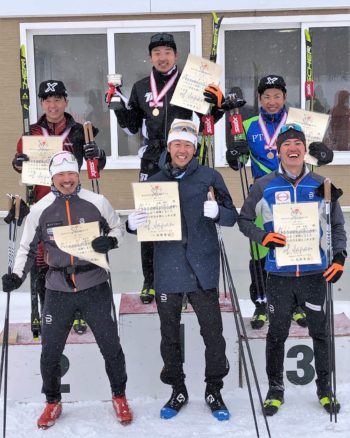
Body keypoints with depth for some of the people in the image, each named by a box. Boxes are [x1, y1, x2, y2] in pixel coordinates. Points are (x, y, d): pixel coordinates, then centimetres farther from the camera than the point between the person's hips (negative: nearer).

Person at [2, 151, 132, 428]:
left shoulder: (96, 202, -5)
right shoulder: (40, 210, -2)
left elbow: (118, 228, 9)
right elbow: (28, 248, 7)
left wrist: (110, 241, -13)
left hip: (95, 286, -1)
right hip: (58, 289, 1)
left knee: (110, 345, 6)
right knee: (50, 350, 5)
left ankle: (119, 397, 29)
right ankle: (53, 403, 28)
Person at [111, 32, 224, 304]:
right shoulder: (140, 88, 11)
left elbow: (208, 120, 10)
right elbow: (132, 127, 17)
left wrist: (218, 104, -9)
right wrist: (118, 105, 3)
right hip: (151, 163, 2)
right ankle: (150, 281, 15)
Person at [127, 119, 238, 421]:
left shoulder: (210, 177, 3)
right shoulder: (154, 182, 10)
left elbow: (232, 217, 1)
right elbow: (142, 224, 14)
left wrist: (217, 212, -21)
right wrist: (132, 224, -10)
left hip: (203, 269, -2)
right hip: (168, 269, 2)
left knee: (213, 332, 0)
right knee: (170, 334, 10)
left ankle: (214, 390, 18)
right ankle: (178, 390, 26)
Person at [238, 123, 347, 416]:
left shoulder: (321, 185, 3)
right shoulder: (264, 186, 0)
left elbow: (337, 225, 10)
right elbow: (244, 220, 8)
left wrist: (339, 257, -1)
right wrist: (263, 236, -10)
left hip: (315, 272, 1)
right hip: (279, 274, -1)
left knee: (320, 332, 11)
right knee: (277, 334, 10)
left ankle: (325, 389, 28)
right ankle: (275, 389, 27)